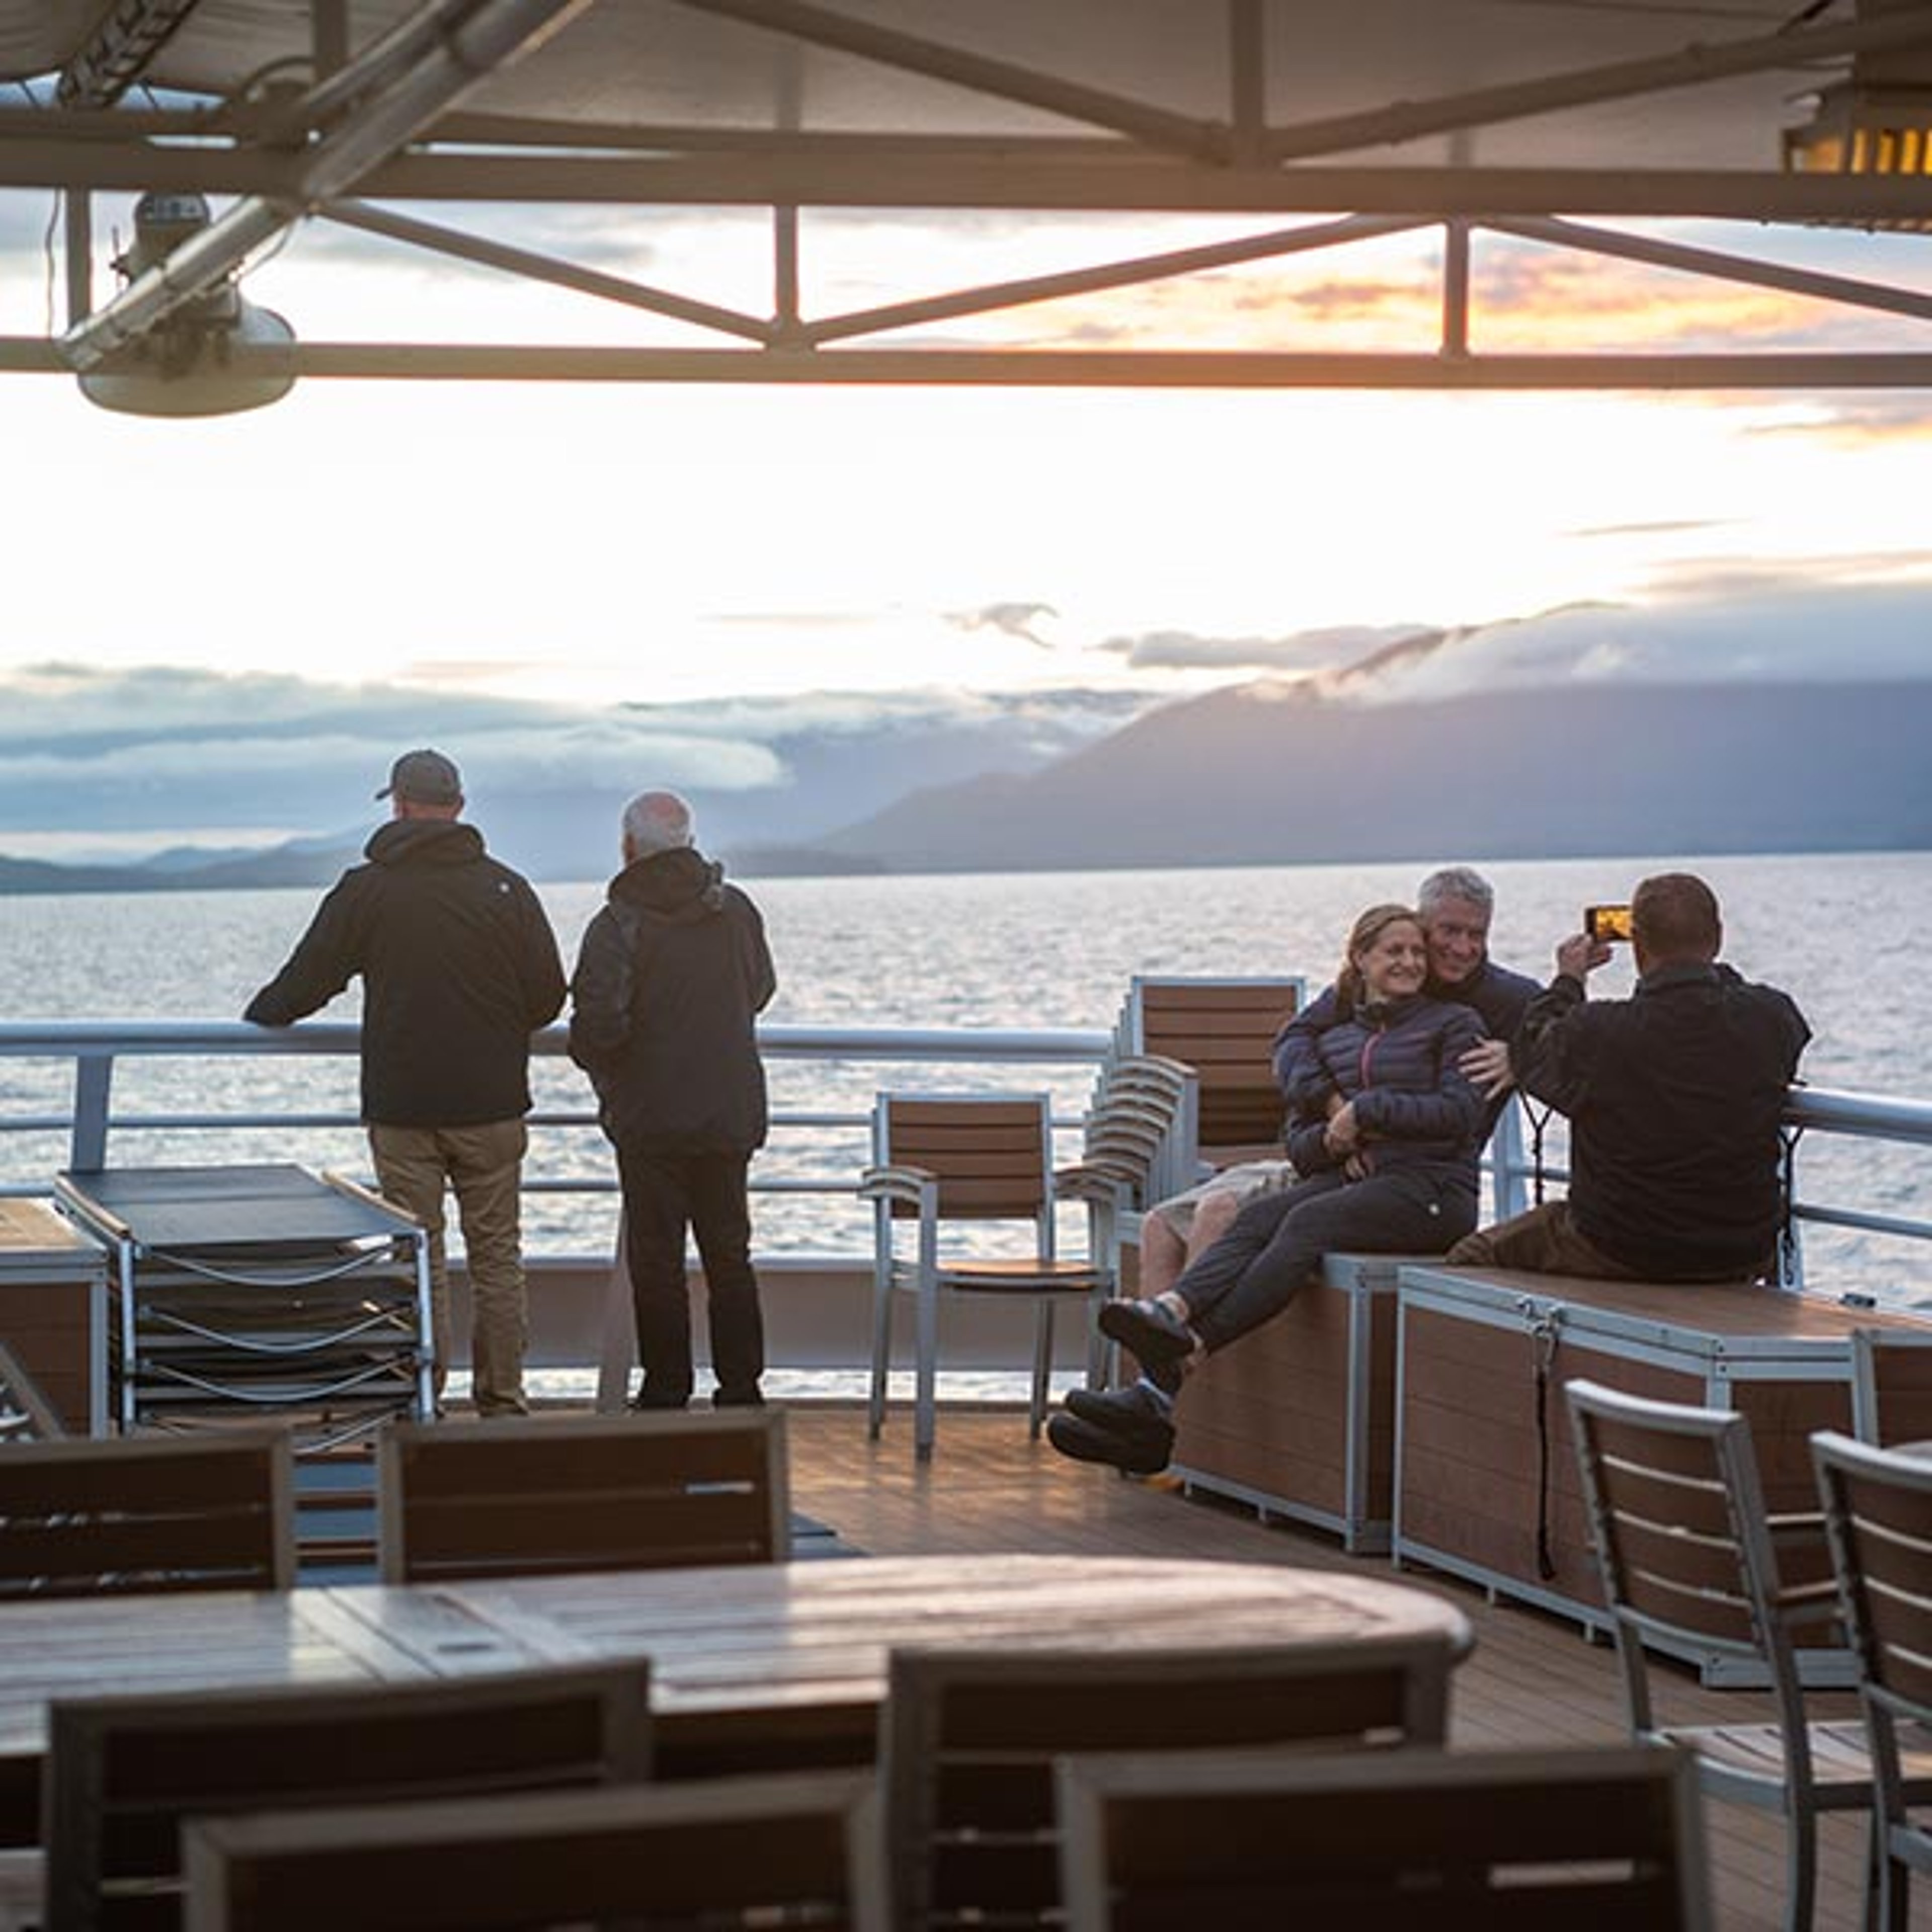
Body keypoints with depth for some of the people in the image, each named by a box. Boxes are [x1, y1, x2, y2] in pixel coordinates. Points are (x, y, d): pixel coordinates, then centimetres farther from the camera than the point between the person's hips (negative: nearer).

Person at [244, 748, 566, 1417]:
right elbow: (549, 997, 2)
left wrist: (256, 1017, 22)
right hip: (491, 1106, 1)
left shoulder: (366, 890, -3)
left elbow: (306, 981, 2)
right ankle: (502, 1399, 10)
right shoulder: (507, 890, 0)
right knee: (496, 1255, 8)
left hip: (402, 1110, -1)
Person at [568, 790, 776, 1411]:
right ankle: (741, 1388, 16)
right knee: (729, 1253, 13)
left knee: (656, 1256, 3)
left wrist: (600, 1070, -1)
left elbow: (598, 1025, -21)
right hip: (733, 1115, 5)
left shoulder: (618, 925, -15)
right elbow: (760, 991, 17)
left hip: (651, 1121, -5)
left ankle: (666, 1390, 5)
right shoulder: (736, 911, 3)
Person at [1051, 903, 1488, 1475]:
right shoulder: (1331, 1038, 24)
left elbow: (1463, 1110, -6)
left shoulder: (1453, 1024, 10)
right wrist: (1331, 1142, -5)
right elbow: (1298, 1141, 19)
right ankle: (1170, 1311, -50)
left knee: (1307, 1220, -32)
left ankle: (1183, 1352, -46)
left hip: (1431, 1187, -5)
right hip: (1347, 1179, 5)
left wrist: (1366, 1110, -10)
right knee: (1255, 1218, -26)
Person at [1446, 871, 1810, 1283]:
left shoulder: (1595, 1033, -21)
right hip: (1743, 1259, 4)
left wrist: (1568, 981, 19)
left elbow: (1532, 1053, 2)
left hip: (1617, 1256, -4)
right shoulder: (1774, 1018, -12)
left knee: (1469, 1259, 17)